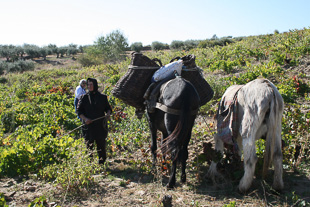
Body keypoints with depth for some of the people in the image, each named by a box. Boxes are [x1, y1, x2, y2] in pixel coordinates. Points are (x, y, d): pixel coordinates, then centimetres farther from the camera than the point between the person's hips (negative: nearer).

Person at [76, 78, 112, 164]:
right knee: (89, 146, 5)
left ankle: (102, 163, 16)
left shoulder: (102, 97, 5)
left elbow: (108, 108, 13)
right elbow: (79, 110, 5)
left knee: (101, 146, 4)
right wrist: (85, 118, -12)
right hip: (88, 126, 1)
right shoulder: (84, 97, 6)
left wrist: (108, 113, -10)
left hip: (100, 126, 0)